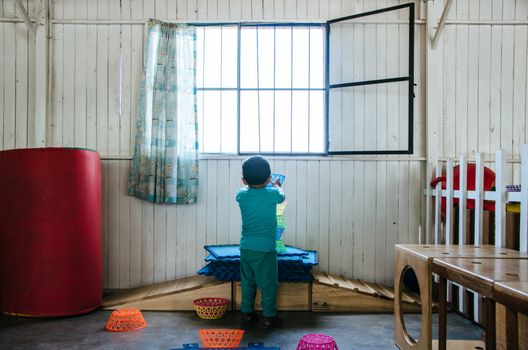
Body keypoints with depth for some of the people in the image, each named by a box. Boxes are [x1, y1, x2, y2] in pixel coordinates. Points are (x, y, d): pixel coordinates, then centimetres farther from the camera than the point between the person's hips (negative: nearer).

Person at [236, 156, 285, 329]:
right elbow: (282, 196, 16)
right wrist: (277, 185, 35)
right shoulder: (272, 193, -9)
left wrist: (250, 183, 42)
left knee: (247, 282, 15)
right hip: (265, 248, -4)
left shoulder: (242, 195, -2)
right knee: (268, 283, 6)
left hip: (246, 248, 4)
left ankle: (247, 314, 23)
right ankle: (269, 317, 13)